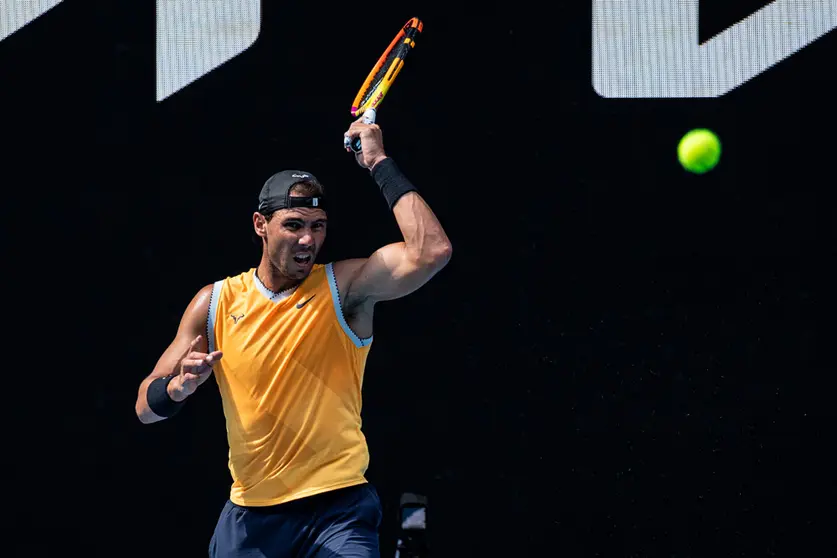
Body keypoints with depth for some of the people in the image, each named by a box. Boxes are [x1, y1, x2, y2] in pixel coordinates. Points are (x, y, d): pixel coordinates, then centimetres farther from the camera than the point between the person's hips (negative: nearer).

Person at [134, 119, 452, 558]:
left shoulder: (345, 288, -5)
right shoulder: (215, 302, 3)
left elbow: (431, 252, -23)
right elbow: (146, 406, 4)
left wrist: (380, 165, -16)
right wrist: (179, 387, -20)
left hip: (337, 509, -3)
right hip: (249, 515, 3)